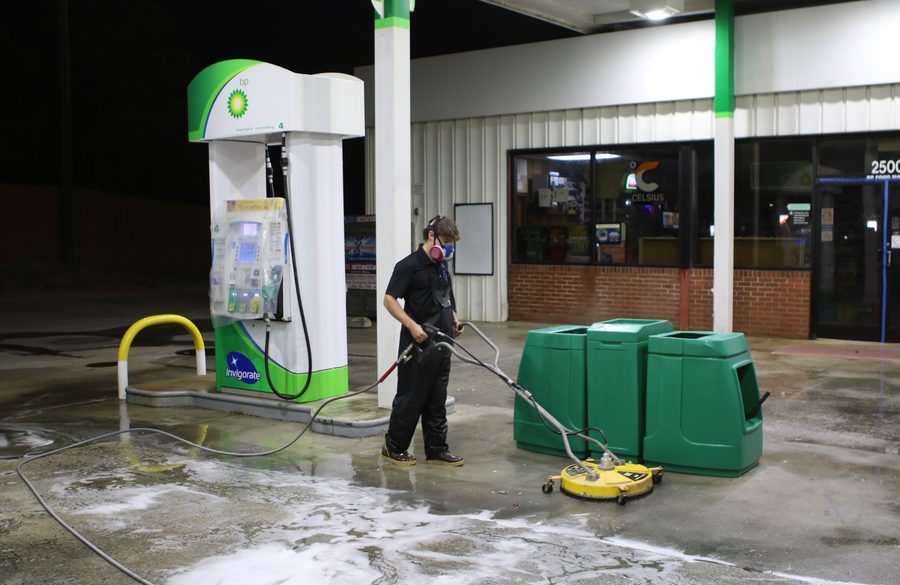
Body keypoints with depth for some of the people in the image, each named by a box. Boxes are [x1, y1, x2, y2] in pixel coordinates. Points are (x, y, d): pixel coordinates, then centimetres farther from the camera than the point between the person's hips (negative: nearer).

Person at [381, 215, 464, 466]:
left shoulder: (442, 267, 13)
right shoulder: (409, 265, -12)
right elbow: (389, 300, -16)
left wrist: (454, 319, 12)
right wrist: (412, 325, -23)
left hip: (441, 343, 8)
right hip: (418, 344, -8)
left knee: (437, 399, 11)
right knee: (411, 397, 0)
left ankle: (436, 449, 17)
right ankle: (394, 447, 13)